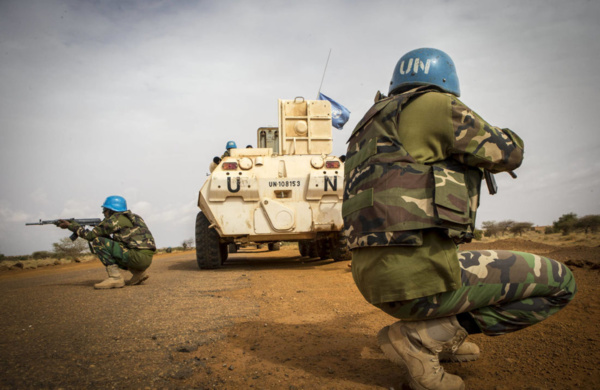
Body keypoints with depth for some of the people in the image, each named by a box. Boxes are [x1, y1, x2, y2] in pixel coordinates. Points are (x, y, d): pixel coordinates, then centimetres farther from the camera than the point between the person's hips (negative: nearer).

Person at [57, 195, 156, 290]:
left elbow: (91, 235, 1)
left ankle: (115, 277, -11)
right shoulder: (131, 217, 23)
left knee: (97, 242, -6)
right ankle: (139, 273, 14)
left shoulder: (115, 219, -2)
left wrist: (70, 225, 13)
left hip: (138, 257, -9)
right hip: (146, 259, 9)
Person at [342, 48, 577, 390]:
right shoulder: (432, 104, -5)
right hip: (420, 275, -10)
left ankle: (442, 342, 20)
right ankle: (422, 338, -4)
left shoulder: (373, 127, 22)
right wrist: (507, 138, 26)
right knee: (559, 283, 4)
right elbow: (507, 153, 2)